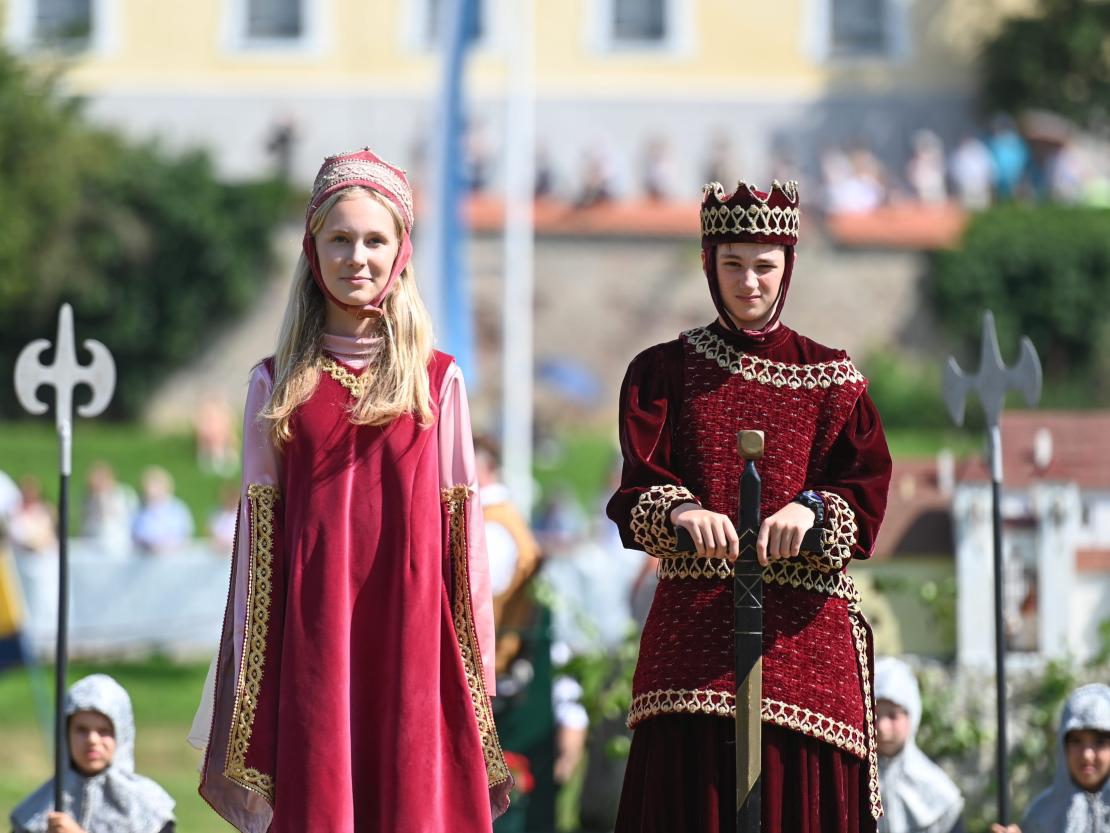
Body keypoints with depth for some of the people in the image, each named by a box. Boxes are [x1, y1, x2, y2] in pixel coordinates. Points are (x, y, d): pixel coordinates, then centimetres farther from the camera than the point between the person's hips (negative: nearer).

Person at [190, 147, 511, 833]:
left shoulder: (438, 381, 7)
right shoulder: (278, 384, 9)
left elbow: (463, 532, 6)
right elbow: (258, 537, 8)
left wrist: (476, 676, 1)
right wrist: (247, 687, 4)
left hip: (411, 635, 0)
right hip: (311, 641, 0)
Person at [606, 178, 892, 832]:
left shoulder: (832, 378, 11)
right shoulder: (664, 373, 10)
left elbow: (868, 492, 0)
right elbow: (639, 486, -3)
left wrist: (810, 509, -22)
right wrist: (681, 512, -26)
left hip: (803, 628, 1)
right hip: (695, 626, 0)